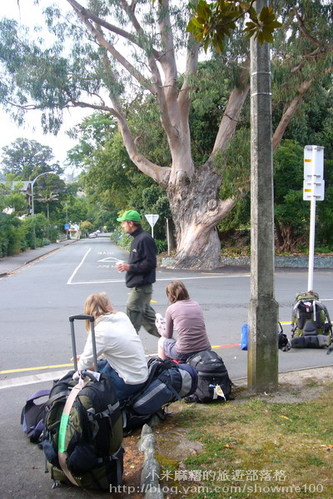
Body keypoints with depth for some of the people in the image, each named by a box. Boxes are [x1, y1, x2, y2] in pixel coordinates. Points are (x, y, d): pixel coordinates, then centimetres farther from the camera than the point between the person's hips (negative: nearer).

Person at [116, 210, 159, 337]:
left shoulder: (144, 239, -17)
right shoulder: (137, 238, 15)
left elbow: (150, 263, -21)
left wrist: (130, 267, -18)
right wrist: (126, 266, 7)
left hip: (141, 286, -10)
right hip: (138, 285, 10)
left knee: (132, 312, -4)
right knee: (145, 313, 16)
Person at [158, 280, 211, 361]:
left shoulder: (171, 309, -2)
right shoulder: (196, 305, 9)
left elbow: (168, 335, 12)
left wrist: (161, 330, 34)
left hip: (183, 354, -5)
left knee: (162, 340, 25)